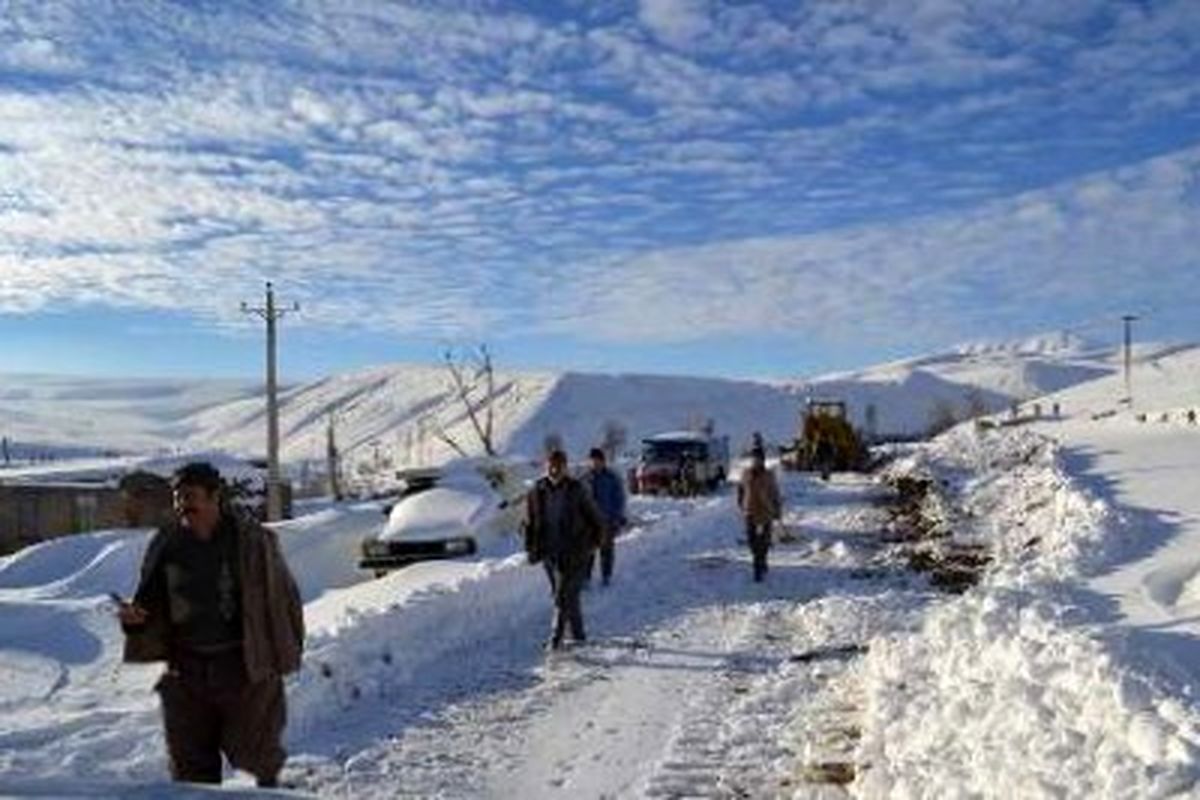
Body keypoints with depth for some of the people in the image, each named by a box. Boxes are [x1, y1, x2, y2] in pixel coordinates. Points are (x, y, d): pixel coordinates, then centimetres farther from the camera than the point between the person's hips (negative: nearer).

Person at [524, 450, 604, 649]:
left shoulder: (576, 490, -7)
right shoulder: (537, 492, 1)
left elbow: (596, 521, 2)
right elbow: (529, 523, 11)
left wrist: (589, 545, -2)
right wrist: (531, 549, 6)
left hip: (573, 553, -4)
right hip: (549, 552, 4)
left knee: (564, 595, -11)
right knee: (569, 596, 13)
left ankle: (556, 637, -7)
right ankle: (578, 635, 25)